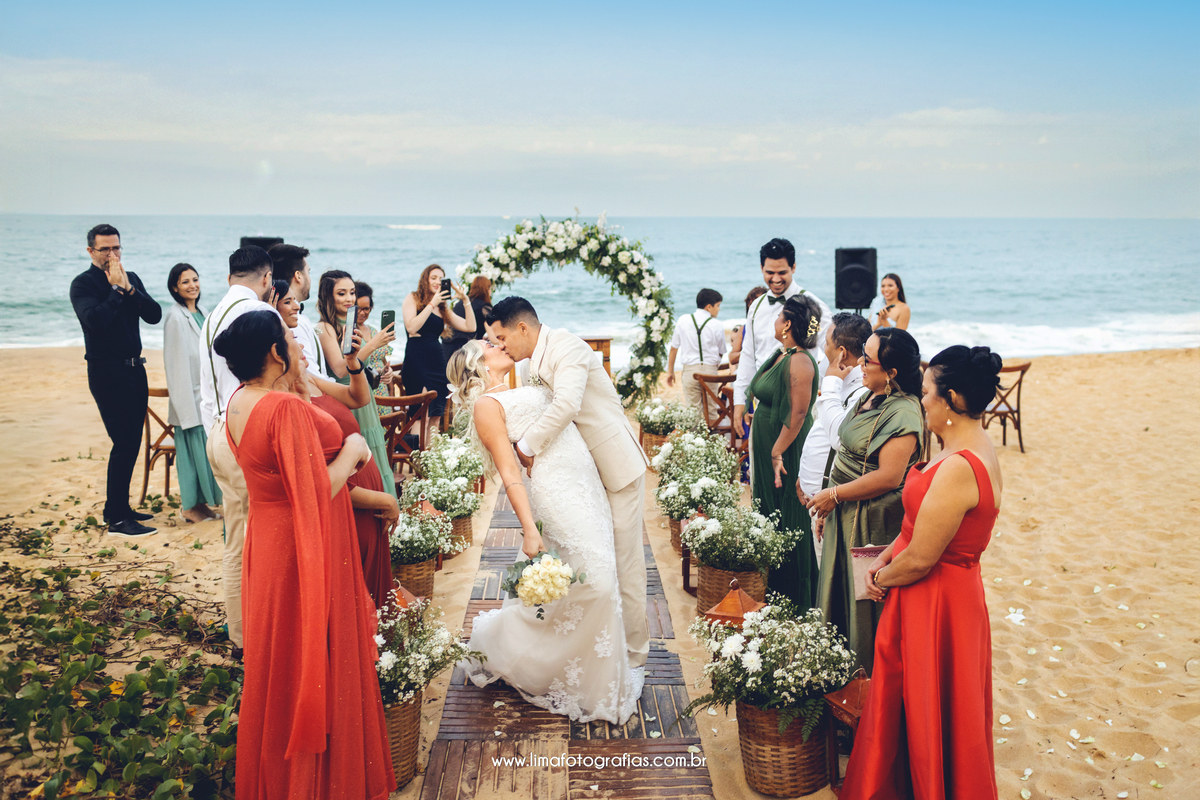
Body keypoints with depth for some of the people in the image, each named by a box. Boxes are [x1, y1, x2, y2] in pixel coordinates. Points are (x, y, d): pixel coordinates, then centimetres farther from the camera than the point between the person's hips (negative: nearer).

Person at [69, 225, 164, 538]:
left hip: (134, 369, 7)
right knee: (124, 442, -10)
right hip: (107, 372, -7)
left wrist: (129, 289, -12)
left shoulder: (131, 279, 12)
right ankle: (117, 520, -5)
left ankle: (118, 508, 22)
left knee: (132, 442, 11)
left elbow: (155, 315, 1)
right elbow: (94, 320, -24)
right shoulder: (83, 284, -7)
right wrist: (116, 289, -16)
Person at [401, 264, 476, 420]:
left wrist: (465, 300, 5)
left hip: (437, 360, 6)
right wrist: (432, 304, -8)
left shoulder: (443, 308, 20)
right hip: (417, 360, -6)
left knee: (435, 416, 2)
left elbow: (470, 327, 11)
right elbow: (411, 327, -11)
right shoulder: (412, 299, 7)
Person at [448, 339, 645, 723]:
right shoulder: (486, 405, -5)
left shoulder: (519, 392, 22)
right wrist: (529, 529, -19)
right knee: (591, 577, -11)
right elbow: (509, 472, -13)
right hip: (557, 492, -9)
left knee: (619, 565, 10)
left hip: (586, 485, 9)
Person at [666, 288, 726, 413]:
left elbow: (674, 348, 7)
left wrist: (670, 371, 15)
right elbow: (721, 353, 8)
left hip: (690, 369, 1)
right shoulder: (717, 326, -2)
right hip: (710, 370, -1)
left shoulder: (683, 320, 3)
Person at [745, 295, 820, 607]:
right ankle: (772, 585, 32)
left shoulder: (799, 362, -21)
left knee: (786, 523, 1)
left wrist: (778, 453, -23)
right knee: (769, 514, 18)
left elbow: (797, 414, -24)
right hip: (766, 450, 10)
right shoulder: (781, 355, 9)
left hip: (785, 455, -10)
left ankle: (794, 601, 14)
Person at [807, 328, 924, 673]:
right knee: (840, 588, 20)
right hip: (846, 515, 9)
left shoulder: (901, 414, -23)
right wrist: (828, 498, 13)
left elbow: (888, 477, -28)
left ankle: (865, 671, 23)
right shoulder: (870, 398, 6)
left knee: (864, 597, 5)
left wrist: (835, 495, -18)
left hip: (873, 524, -9)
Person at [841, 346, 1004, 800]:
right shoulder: (976, 450, 3)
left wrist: (882, 578, -7)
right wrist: (886, 559, 3)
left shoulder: (959, 469, -29)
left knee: (924, 714, 10)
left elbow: (919, 559, -24)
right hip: (954, 592, 9)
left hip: (934, 604, -9)